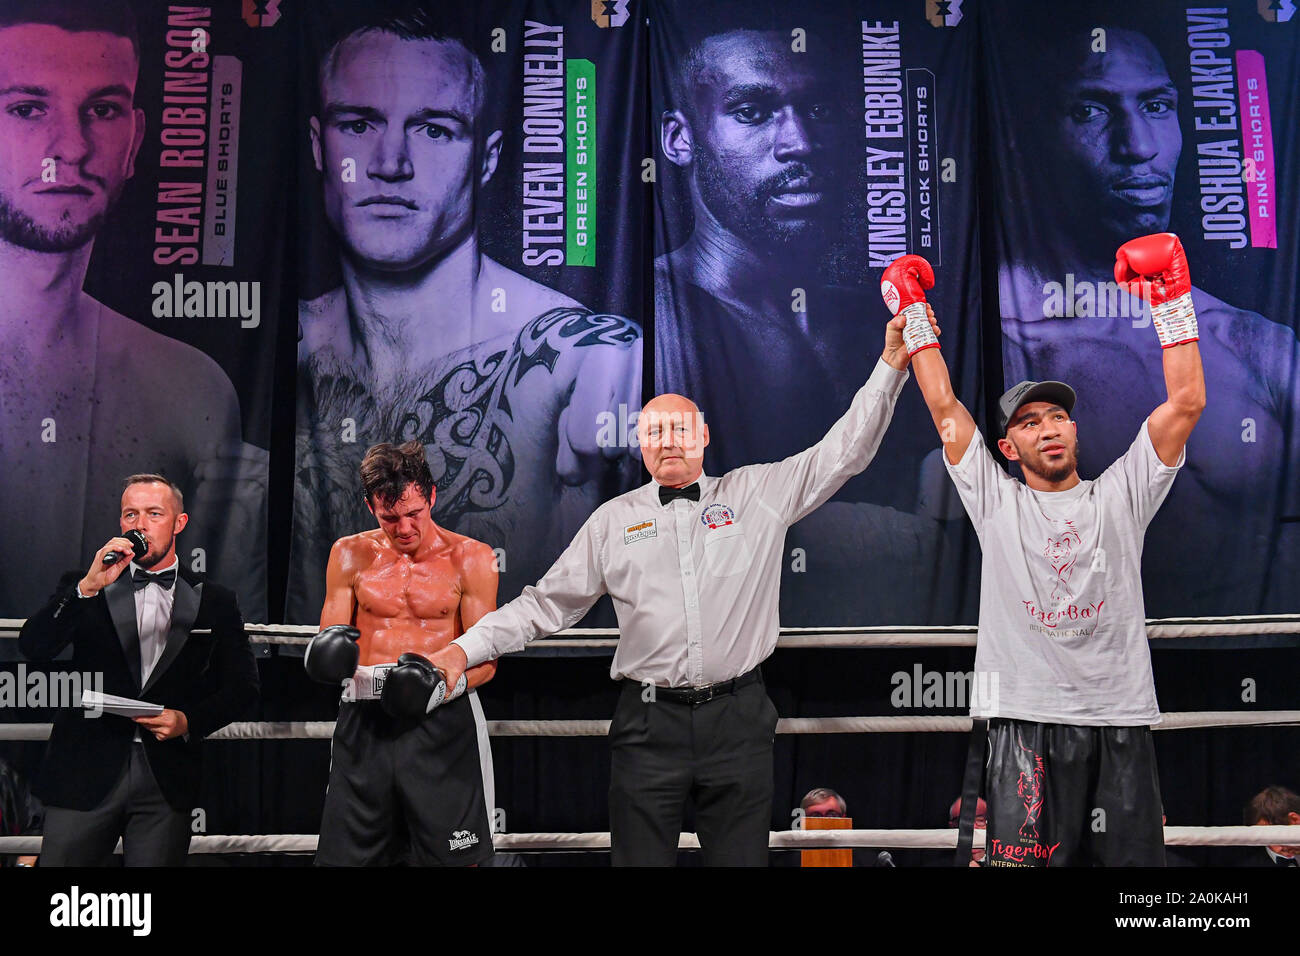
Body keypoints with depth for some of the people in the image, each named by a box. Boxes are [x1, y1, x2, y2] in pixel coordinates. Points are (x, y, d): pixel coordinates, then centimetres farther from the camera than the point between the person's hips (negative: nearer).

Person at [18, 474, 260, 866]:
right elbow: (33, 648, -7)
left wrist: (189, 720, -9)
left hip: (167, 780, 0)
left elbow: (243, 686, 7)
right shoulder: (83, 587, 8)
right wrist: (89, 586, -17)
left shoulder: (214, 601, 7)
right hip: (86, 774, 0)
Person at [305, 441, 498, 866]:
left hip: (442, 721, -2)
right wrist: (329, 654, -13)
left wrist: (440, 688, -20)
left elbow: (485, 659, -1)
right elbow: (325, 644, 12)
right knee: (343, 855, 5)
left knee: (453, 857, -1)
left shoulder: (470, 558, 0)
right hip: (363, 720, 2)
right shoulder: (350, 555, 8)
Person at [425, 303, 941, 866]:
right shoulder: (614, 520, 9)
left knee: (740, 858, 7)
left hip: (739, 719, 0)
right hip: (648, 722, 0)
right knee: (639, 859, 4)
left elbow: (844, 453, 6)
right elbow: (547, 603, 9)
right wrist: (464, 649, 0)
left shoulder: (758, 494, 7)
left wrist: (891, 364, -1)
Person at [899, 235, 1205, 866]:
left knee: (1132, 857, 4)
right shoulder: (996, 502, 9)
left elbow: (1186, 401, 6)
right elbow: (944, 407, 6)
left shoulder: (1119, 496, 12)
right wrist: (913, 312, 8)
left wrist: (1172, 299, 3)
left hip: (1121, 718, 2)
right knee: (1025, 859, -4)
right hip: (1026, 718, -2)